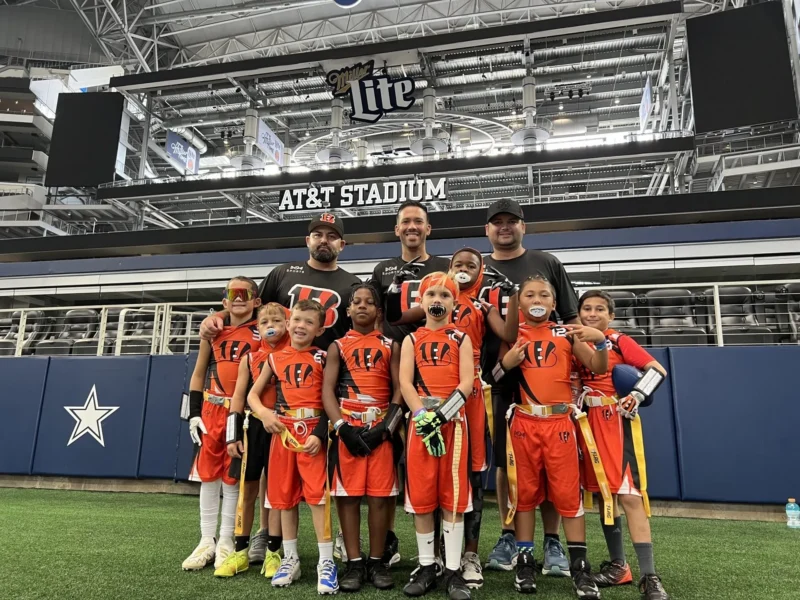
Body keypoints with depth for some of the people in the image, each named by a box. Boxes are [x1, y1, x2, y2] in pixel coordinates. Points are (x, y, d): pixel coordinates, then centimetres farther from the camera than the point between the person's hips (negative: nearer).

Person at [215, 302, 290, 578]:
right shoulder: (250, 358, 5)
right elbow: (239, 397, 6)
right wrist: (233, 435, 0)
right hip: (253, 427, 2)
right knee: (246, 489, 9)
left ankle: (273, 552, 16)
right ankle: (241, 551, 21)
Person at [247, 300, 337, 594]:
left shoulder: (322, 358, 1)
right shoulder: (275, 358, 9)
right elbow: (252, 394, 13)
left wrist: (320, 434, -14)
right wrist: (264, 413, -7)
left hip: (312, 432, -3)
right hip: (283, 432, 4)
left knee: (317, 494, -8)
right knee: (284, 497, 11)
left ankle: (326, 562, 3)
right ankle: (290, 559, 25)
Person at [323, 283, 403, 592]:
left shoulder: (390, 346, 9)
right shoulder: (338, 346, 9)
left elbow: (399, 390, 3)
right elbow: (328, 391, 0)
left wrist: (386, 427, -10)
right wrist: (342, 427, -13)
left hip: (380, 428, 0)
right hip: (347, 427, 0)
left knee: (380, 495, 2)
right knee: (347, 494, 2)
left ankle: (376, 561, 16)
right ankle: (354, 562, 14)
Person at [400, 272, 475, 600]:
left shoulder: (461, 339, 7)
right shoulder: (411, 340, 10)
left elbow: (467, 382, -4)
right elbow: (405, 382, -1)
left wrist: (442, 414, -18)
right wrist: (423, 415, -16)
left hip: (454, 421, -1)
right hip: (420, 421, 1)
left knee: (453, 495, 2)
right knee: (420, 495, 6)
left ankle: (453, 570, 12)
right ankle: (426, 566, 19)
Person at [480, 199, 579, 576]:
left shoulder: (547, 264, 8)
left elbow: (571, 320, 7)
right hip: (499, 379, 1)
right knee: (504, 460, 8)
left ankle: (552, 542, 15)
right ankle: (508, 537, 22)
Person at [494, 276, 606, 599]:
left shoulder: (566, 334, 5)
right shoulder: (512, 335, 5)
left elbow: (598, 368, 4)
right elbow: (492, 377, 6)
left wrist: (600, 340, -13)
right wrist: (506, 363, -13)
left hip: (560, 422, 0)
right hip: (523, 423, 0)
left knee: (569, 493, 4)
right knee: (523, 493, 8)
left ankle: (579, 566, 15)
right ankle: (525, 561, 20)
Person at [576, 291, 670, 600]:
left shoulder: (619, 341, -1)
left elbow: (658, 370, -7)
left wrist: (638, 395, -20)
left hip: (618, 421, -5)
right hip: (588, 423, 5)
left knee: (629, 495, -11)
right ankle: (618, 565, 25)